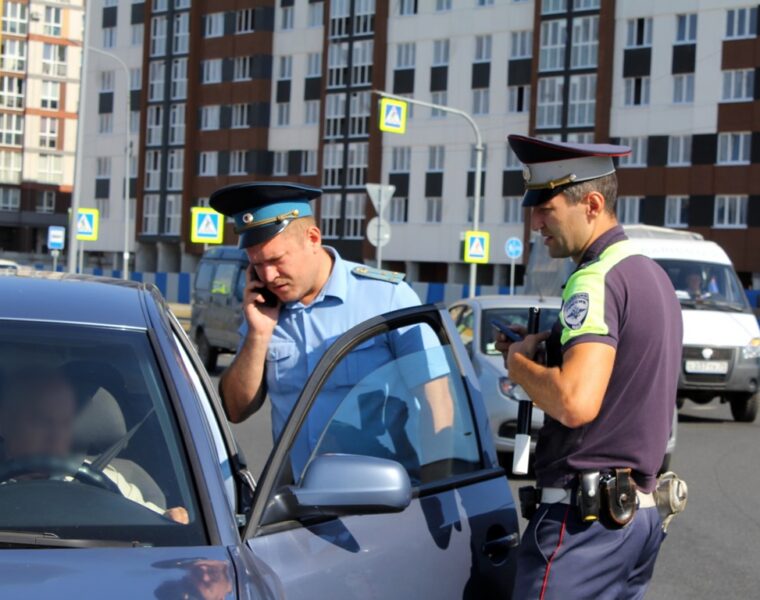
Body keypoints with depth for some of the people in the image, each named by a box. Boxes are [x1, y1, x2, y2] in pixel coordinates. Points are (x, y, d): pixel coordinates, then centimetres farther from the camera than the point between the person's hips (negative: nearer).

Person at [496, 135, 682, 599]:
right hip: (640, 511, 10)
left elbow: (575, 403, -28)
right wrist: (542, 353, 13)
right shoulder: (653, 275, 16)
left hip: (584, 514, -10)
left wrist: (518, 360, -10)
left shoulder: (597, 280, -15)